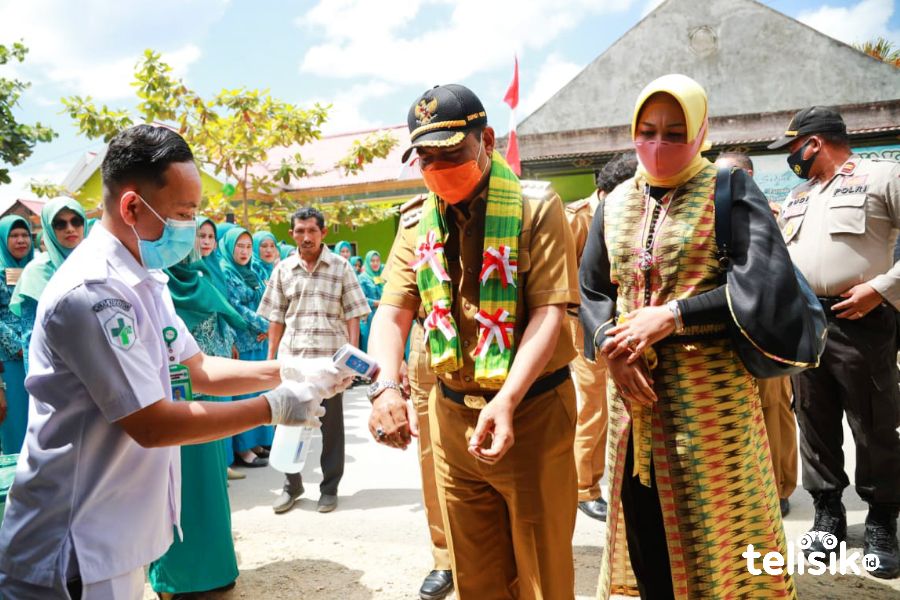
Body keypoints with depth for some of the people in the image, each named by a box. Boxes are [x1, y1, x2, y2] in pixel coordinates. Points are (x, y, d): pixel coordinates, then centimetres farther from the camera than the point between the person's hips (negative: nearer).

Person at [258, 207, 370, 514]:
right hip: (291, 356, 2)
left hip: (330, 356, -2)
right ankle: (292, 485, 26)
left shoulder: (340, 267, 2)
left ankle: (329, 487, 23)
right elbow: (276, 318, 10)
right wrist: (270, 358, 7)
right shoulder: (283, 269, 7)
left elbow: (352, 315, 1)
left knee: (331, 424, 7)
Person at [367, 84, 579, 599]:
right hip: (451, 413, 4)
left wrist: (506, 401, -29)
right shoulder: (417, 228, 5)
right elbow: (392, 314, -4)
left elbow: (549, 313, -16)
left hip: (532, 410, -4)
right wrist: (385, 387, -24)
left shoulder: (537, 210, -8)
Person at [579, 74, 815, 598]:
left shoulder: (729, 191, -2)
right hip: (634, 386, 4)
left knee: (719, 524, 7)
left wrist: (671, 316, -17)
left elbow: (764, 281, -13)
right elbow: (592, 291, 10)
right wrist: (611, 348, -8)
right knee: (644, 526, 13)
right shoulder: (615, 204, 10)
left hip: (710, 386, -4)